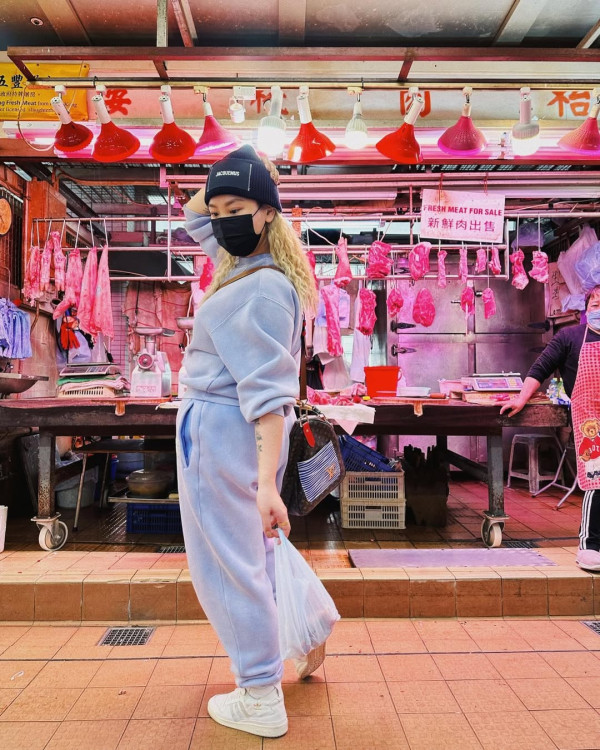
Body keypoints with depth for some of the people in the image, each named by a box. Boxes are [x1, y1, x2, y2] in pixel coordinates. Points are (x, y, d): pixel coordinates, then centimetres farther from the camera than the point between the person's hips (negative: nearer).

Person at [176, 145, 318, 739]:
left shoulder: (261, 290, -21)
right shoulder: (244, 260, 7)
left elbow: (268, 390, -27)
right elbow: (194, 215, 24)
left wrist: (267, 483, -29)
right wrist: (221, 182, 7)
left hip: (218, 427, -10)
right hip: (236, 428, 10)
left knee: (227, 560, 3)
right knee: (255, 547, 23)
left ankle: (261, 702, 18)